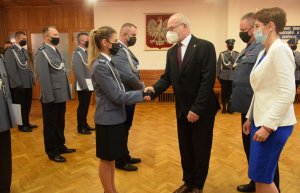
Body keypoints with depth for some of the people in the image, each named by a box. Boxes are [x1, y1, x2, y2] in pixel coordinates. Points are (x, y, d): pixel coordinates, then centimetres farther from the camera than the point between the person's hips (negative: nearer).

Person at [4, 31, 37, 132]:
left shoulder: (24, 50, 12)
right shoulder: (10, 51, -10)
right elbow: (11, 69, -14)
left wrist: (32, 79, 9)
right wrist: (18, 83, -16)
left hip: (28, 83, 7)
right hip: (19, 85, -6)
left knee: (27, 105, 14)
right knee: (20, 106, 6)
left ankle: (26, 123, 28)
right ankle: (22, 125, 21)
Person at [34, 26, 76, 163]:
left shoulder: (56, 51, 13)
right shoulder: (42, 53, -13)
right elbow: (42, 77, -19)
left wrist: (66, 92, 11)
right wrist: (49, 97, -21)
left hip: (61, 95, 8)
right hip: (51, 97, -8)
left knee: (60, 124, 19)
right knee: (51, 125, 8)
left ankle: (60, 146, 34)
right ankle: (52, 152, 23)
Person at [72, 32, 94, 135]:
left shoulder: (86, 52, 13)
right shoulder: (77, 53, -14)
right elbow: (78, 72, -20)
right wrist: (84, 86, -21)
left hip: (89, 85, 8)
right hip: (83, 86, -8)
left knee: (86, 106, 16)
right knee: (82, 106, 2)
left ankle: (84, 124, 29)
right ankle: (81, 127, 16)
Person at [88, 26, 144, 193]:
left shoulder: (107, 62, 8)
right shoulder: (100, 65, -21)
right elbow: (117, 96, -22)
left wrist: (139, 92, 4)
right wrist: (142, 94, -15)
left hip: (115, 116, 9)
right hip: (108, 119, -9)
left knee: (112, 157, 21)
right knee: (107, 159, 9)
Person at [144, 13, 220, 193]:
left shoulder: (205, 46, -13)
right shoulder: (171, 51, 7)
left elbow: (208, 80, -18)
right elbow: (167, 77, 4)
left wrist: (197, 108, -21)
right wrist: (154, 89, -16)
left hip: (202, 109, -5)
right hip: (182, 109, 6)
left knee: (201, 149, 10)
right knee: (185, 149, 16)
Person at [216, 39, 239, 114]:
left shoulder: (237, 54, 8)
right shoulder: (222, 54, 5)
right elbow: (219, 65, 3)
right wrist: (218, 74, 0)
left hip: (234, 75, 1)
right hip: (224, 75, -1)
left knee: (231, 92, 2)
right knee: (224, 91, 2)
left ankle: (229, 107, 14)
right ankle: (224, 107, 13)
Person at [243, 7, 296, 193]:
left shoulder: (280, 49, -15)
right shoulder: (263, 52, 13)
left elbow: (287, 93, -22)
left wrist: (268, 126, -21)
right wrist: (250, 118, 18)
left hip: (273, 124, -9)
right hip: (261, 120, 9)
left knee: (262, 177, 2)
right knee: (260, 176, 17)